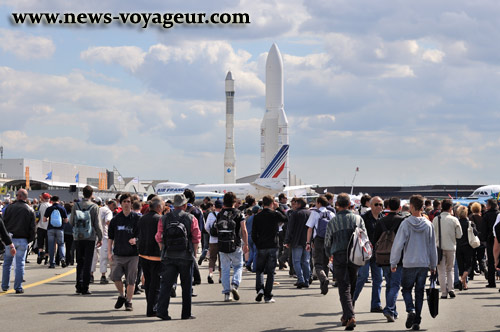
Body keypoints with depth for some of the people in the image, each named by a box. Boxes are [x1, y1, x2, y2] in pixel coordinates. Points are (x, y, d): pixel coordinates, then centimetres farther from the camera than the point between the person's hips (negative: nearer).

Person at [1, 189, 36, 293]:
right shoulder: (30, 210, 2)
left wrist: (4, 239, 6)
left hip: (10, 239, 0)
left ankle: (5, 286, 16)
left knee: (7, 263, 11)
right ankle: (18, 288, 1)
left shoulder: (9, 207, -1)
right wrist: (29, 240, 10)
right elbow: (32, 228, 1)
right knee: (20, 264, 2)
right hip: (23, 240, 0)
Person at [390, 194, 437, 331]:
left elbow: (398, 244, -8)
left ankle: (411, 310, -13)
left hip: (409, 264, -3)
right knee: (419, 292, 9)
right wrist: (433, 266, 17)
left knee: (406, 289, 12)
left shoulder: (406, 224, -8)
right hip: (424, 264, 3)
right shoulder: (428, 225, 3)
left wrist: (394, 263, 0)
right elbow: (432, 246, 9)